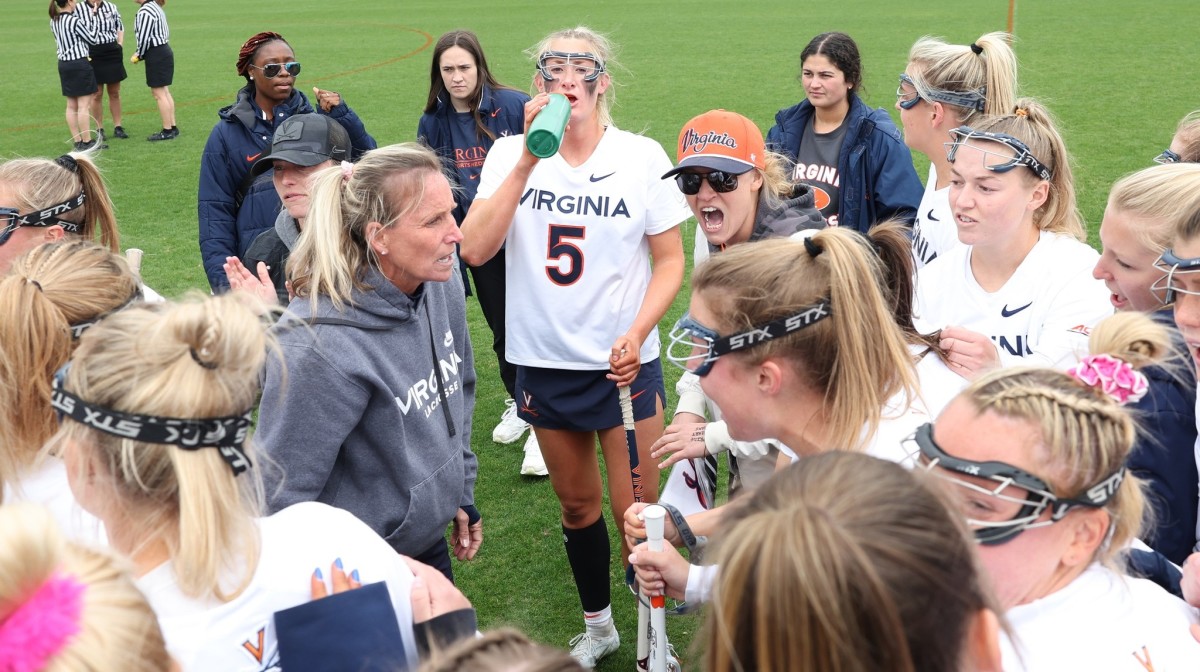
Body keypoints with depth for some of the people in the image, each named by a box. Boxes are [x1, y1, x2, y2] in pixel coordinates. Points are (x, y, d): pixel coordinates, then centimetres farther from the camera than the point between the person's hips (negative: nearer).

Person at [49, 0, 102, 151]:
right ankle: (87, 142, 0)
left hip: (63, 64, 8)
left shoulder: (53, 21, 6)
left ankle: (77, 141, 14)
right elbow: (92, 39, -7)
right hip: (79, 64, -8)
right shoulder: (75, 20, -16)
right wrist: (90, 22, 4)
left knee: (71, 106, 10)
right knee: (84, 105, -3)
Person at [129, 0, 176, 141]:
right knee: (165, 92, 15)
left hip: (156, 56, -10)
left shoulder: (144, 12, -18)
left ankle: (167, 131, 3)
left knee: (159, 94, -2)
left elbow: (144, 38, -20)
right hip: (165, 51, 10)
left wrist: (139, 55, 0)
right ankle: (173, 127, 20)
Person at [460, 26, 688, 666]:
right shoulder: (510, 154, -3)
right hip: (545, 362, 2)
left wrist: (637, 334, -16)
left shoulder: (642, 156, -6)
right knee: (577, 505, 18)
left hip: (625, 364, -2)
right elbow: (475, 248, -17)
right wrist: (528, 159, -22)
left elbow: (669, 259, -2)